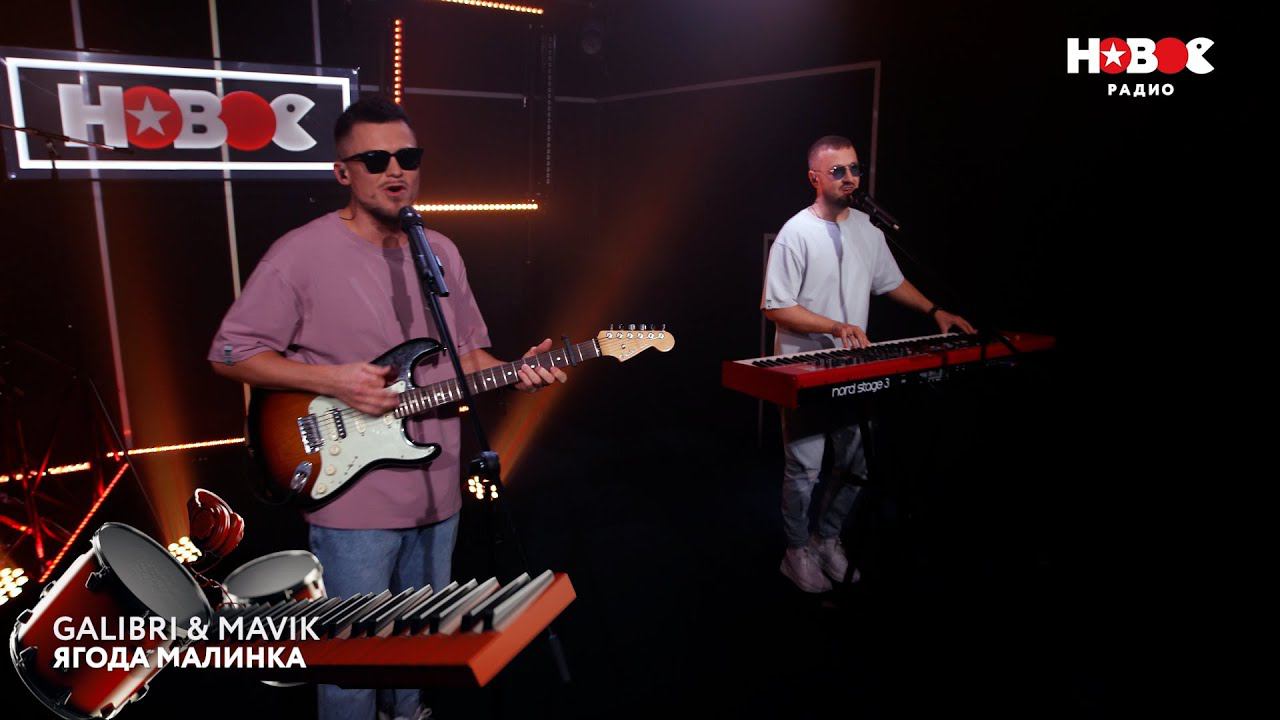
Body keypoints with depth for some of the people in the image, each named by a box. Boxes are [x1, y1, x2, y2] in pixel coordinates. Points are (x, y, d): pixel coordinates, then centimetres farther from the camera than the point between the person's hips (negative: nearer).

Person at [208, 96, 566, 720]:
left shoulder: (441, 253, 7)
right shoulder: (301, 254, -12)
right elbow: (230, 353, -8)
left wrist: (513, 373, -6)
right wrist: (330, 379, -20)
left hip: (437, 488, 6)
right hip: (353, 497, -6)